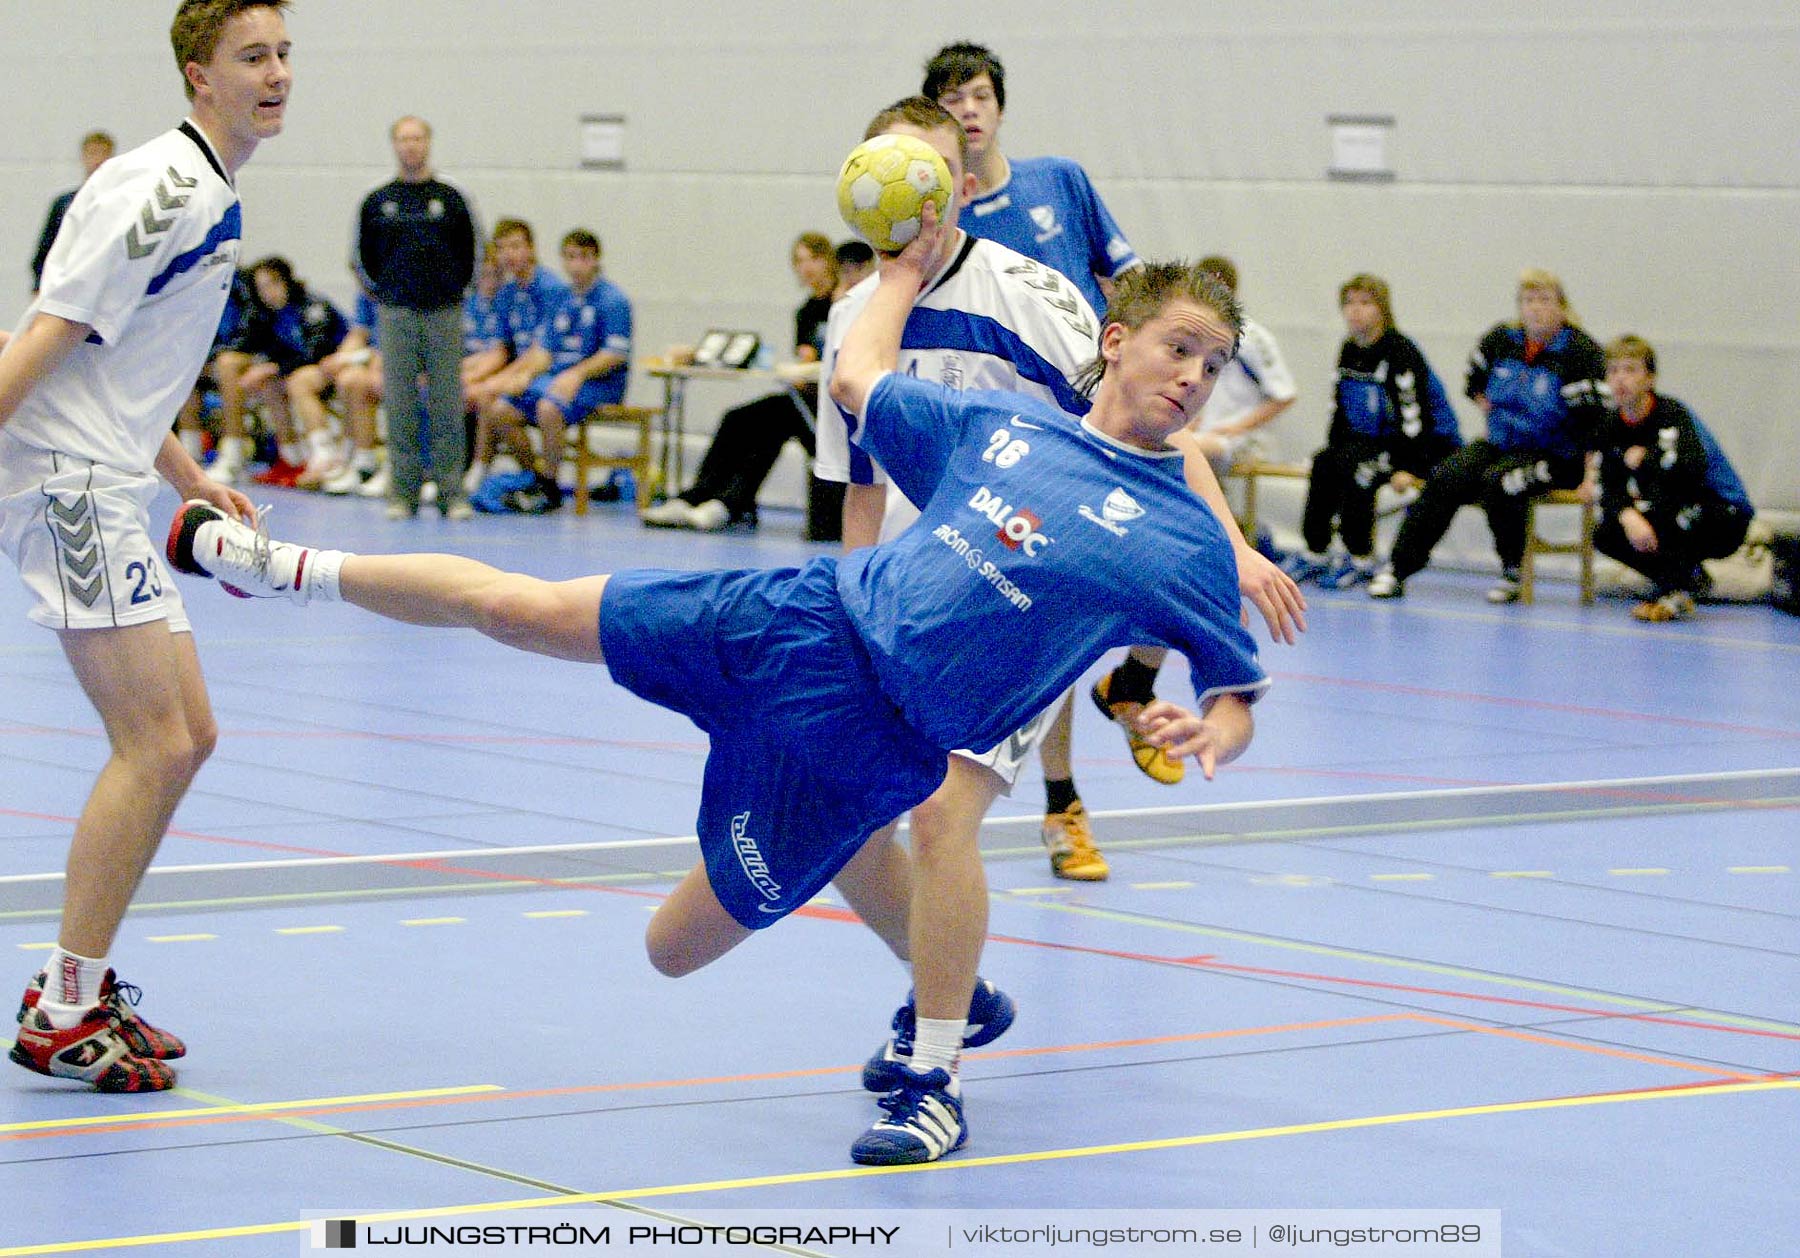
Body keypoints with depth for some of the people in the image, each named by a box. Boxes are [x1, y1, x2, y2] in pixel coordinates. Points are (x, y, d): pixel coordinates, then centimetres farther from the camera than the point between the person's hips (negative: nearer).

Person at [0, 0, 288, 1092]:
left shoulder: (214, 197, 17)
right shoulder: (162, 187, -15)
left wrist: (193, 482, 24)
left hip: (107, 496, 10)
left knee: (187, 735, 11)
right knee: (155, 745, -12)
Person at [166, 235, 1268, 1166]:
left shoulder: (1184, 541, -6)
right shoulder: (1007, 417, 6)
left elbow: (1238, 698, -4)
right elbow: (858, 381, 22)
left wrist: (1207, 736, -26)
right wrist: (907, 273, 28)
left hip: (856, 735, -4)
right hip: (799, 618, 4)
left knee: (678, 949, 1)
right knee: (505, 603, 5)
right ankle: (295, 568, 29)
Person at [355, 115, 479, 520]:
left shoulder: (450, 199, 6)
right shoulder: (377, 202, 7)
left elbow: (468, 255, 12)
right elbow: (366, 257, 16)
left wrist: (451, 290, 8)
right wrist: (385, 291, 11)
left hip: (444, 314, -1)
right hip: (396, 315, 1)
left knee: (447, 406, -1)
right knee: (400, 406, -1)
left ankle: (452, 491, 3)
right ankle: (402, 491, 3)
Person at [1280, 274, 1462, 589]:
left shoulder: (1400, 352, -17)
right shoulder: (1349, 351, 8)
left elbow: (1413, 413, -22)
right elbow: (1341, 409, 15)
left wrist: (1409, 468, -26)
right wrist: (1334, 451, 4)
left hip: (1431, 445, -8)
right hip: (1373, 440, 8)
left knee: (1356, 468, -28)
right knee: (1324, 463, -15)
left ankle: (1360, 560, -19)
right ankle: (1315, 552, -9)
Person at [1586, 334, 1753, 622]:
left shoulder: (1673, 414, -20)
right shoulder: (1611, 425, -1)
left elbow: (1692, 466, -40)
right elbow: (1608, 489, -9)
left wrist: (1641, 459, -23)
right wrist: (1627, 515, -32)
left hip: (1725, 520, -7)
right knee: (1605, 536, -12)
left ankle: (1674, 593, -19)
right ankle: (1689, 577, 6)